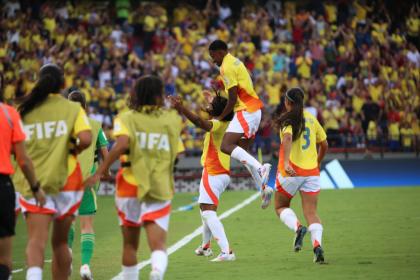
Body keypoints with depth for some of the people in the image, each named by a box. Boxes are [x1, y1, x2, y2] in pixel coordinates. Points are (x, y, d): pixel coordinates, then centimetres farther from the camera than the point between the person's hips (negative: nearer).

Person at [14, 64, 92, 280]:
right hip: (65, 180, 0)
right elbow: (85, 139, -14)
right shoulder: (73, 109, 1)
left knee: (36, 240, -13)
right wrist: (73, 150, 6)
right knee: (60, 242, 16)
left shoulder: (24, 110, 6)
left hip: (32, 183, 0)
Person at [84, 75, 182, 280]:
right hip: (160, 188, 0)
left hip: (131, 186, 0)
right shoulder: (172, 119, 6)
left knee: (130, 244, 17)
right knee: (158, 245, -10)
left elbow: (121, 145, -20)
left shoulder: (126, 118, -1)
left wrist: (99, 173, -18)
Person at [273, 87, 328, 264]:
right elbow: (324, 145, 17)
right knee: (311, 213, 2)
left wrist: (285, 162, -35)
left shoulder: (287, 119, -5)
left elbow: (287, 138, -25)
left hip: (291, 171, -4)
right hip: (311, 171, 4)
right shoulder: (311, 118, 10)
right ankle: (317, 245, -21)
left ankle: (298, 227, -12)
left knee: (281, 206, 16)